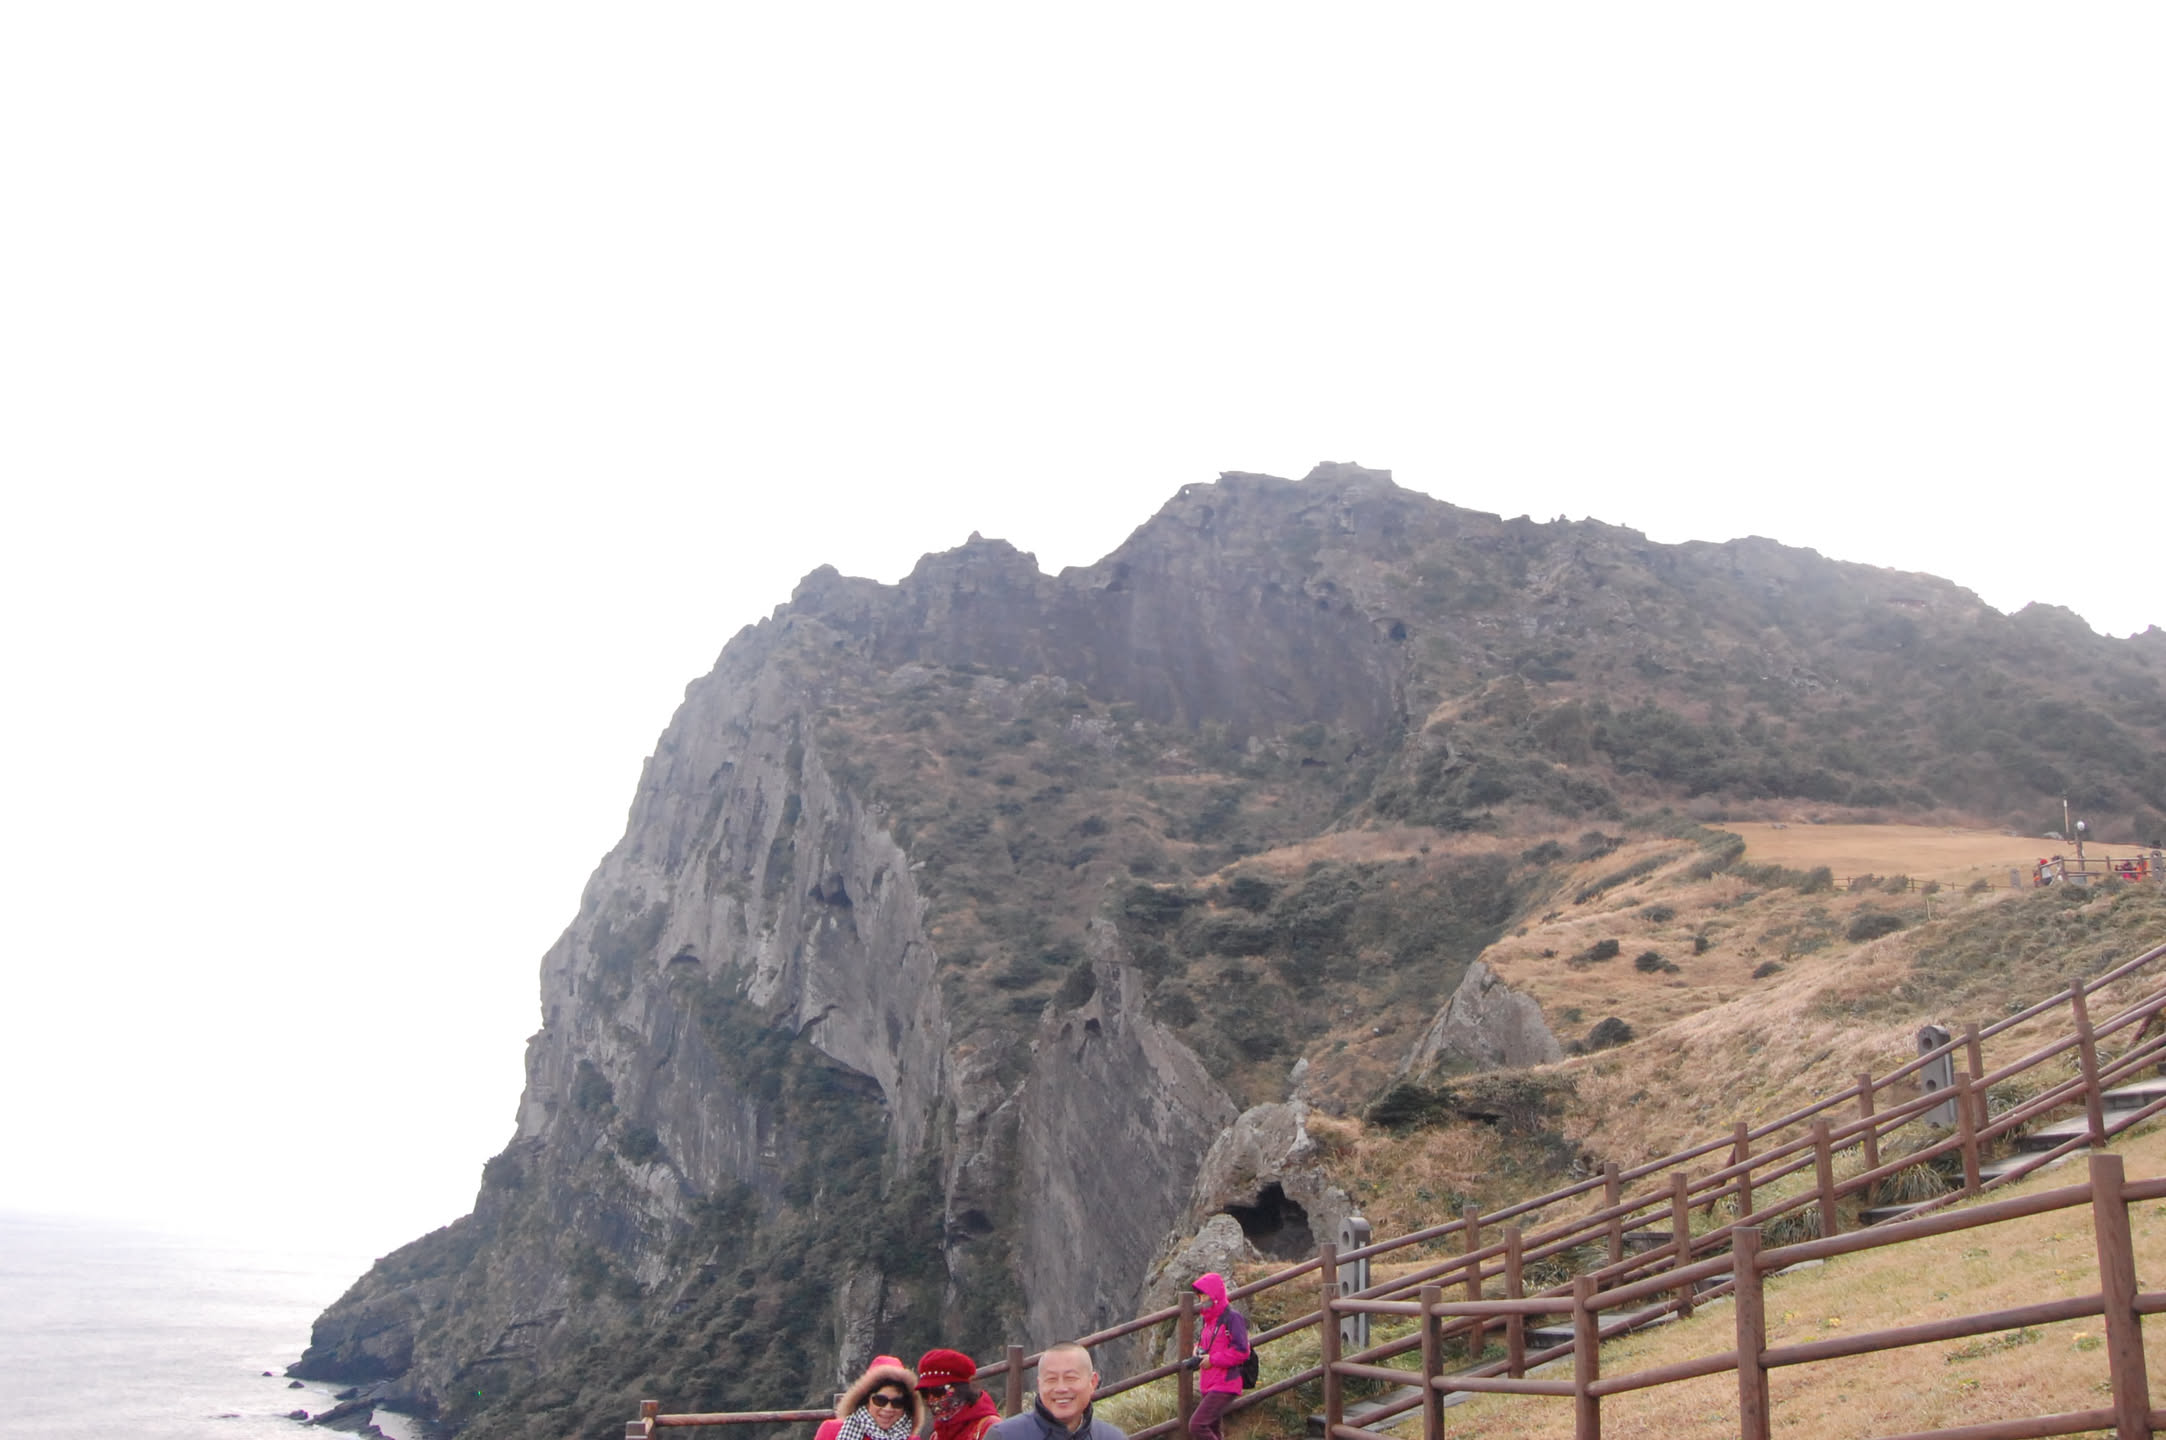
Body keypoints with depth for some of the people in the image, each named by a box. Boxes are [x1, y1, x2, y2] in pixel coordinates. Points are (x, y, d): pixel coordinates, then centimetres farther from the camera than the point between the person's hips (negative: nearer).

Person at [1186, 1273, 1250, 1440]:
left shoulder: (1232, 1318, -13)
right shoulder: (1209, 1319, 14)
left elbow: (1242, 1351, -20)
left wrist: (1212, 1359, -17)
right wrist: (1198, 1350, 7)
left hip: (1224, 1387, -9)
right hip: (1207, 1387, 9)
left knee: (1197, 1425, -19)